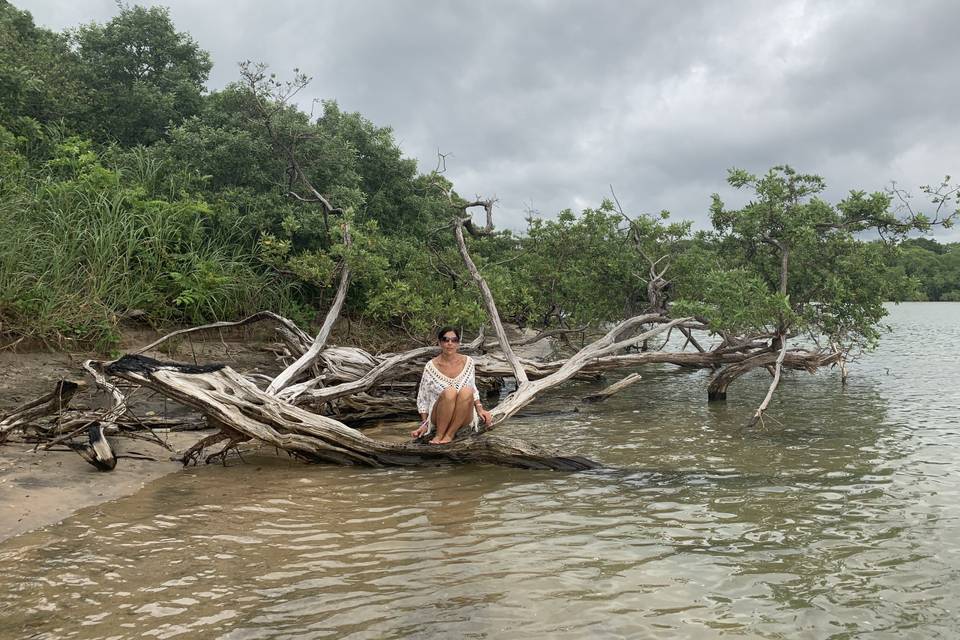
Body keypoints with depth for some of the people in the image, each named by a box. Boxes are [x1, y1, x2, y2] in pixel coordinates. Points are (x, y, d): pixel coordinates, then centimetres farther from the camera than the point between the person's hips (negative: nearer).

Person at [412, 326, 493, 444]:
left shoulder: (467, 362, 0)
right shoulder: (431, 366, -6)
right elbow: (423, 398, 3)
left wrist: (480, 409, 0)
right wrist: (424, 424, -4)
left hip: (463, 418, 2)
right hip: (437, 417, -2)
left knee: (466, 391, -31)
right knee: (450, 391, -33)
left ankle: (449, 435, -22)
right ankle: (439, 434, -20)